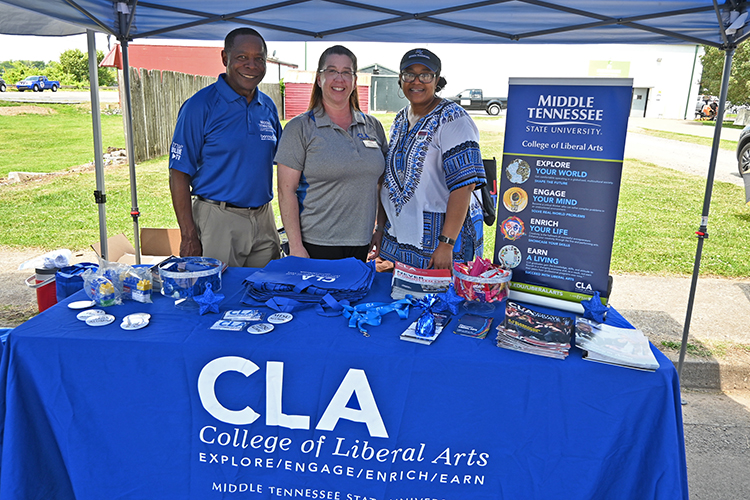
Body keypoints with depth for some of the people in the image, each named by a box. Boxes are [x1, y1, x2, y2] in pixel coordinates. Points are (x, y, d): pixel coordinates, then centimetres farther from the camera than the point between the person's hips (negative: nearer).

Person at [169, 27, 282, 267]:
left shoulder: (268, 106, 9)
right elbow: (179, 174, -9)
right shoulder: (200, 105, -7)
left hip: (264, 220, 5)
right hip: (218, 220, -5)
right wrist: (189, 236, -15)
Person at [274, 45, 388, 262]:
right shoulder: (300, 128, -3)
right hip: (315, 245, -4)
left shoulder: (373, 126, 10)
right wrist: (295, 246, -13)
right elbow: (286, 190, -7)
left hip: (362, 244, 4)